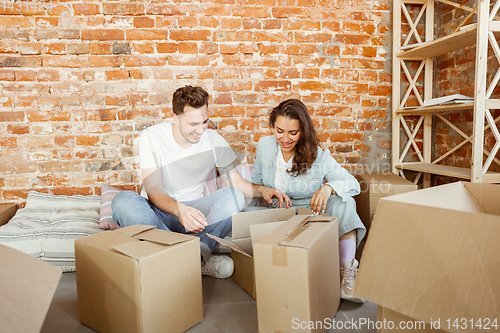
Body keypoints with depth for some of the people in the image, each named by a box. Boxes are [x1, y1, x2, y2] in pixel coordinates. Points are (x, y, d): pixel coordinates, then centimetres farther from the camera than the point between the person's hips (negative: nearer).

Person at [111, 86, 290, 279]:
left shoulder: (214, 140, -4)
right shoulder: (151, 137, -12)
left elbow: (236, 182, 1)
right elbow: (153, 191, -20)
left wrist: (262, 190, -20)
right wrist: (179, 209, -41)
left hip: (192, 209, 2)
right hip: (158, 210, -1)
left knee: (234, 197, -25)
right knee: (123, 201, -34)